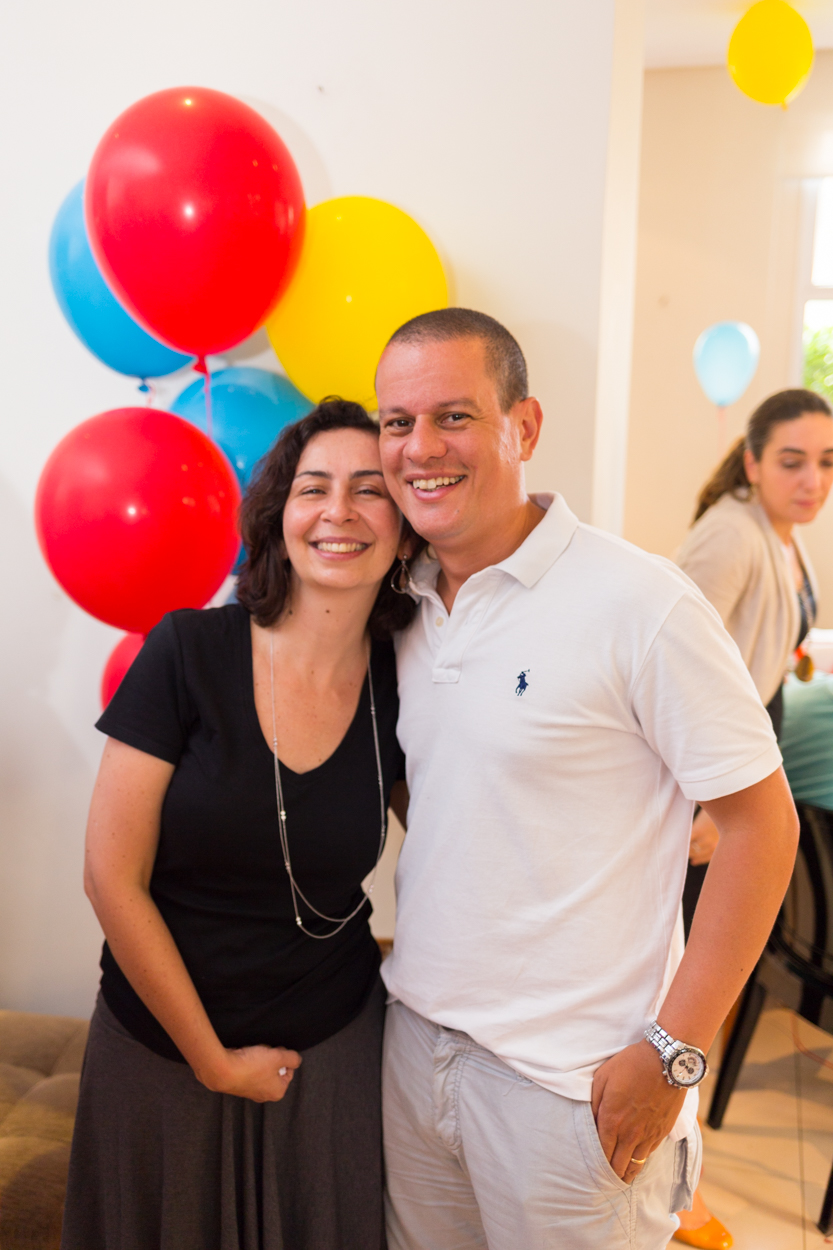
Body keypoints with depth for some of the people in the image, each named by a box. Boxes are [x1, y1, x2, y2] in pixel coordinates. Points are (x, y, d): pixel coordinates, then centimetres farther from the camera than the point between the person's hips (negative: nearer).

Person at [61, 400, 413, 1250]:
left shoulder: (402, 687, -9)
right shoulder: (188, 654, -16)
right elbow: (112, 880, -14)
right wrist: (212, 1057, -8)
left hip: (333, 1044, 2)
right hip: (162, 1044, -1)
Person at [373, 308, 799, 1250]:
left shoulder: (640, 603, -17)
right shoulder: (402, 602, 2)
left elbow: (760, 822, -13)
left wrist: (672, 1053, -14)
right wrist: (418, 943, 8)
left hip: (571, 1078, -5)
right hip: (414, 1035, 6)